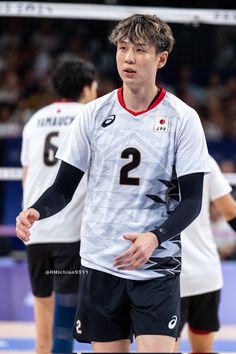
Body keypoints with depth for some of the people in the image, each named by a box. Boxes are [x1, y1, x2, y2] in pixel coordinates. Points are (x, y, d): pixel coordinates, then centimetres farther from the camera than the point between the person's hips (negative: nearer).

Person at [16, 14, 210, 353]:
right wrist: (36, 211, -16)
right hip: (100, 265, 2)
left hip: (157, 267, -2)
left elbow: (191, 200, -6)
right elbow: (64, 187, 6)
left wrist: (155, 238, -24)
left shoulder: (182, 118, -4)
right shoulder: (94, 114, 2)